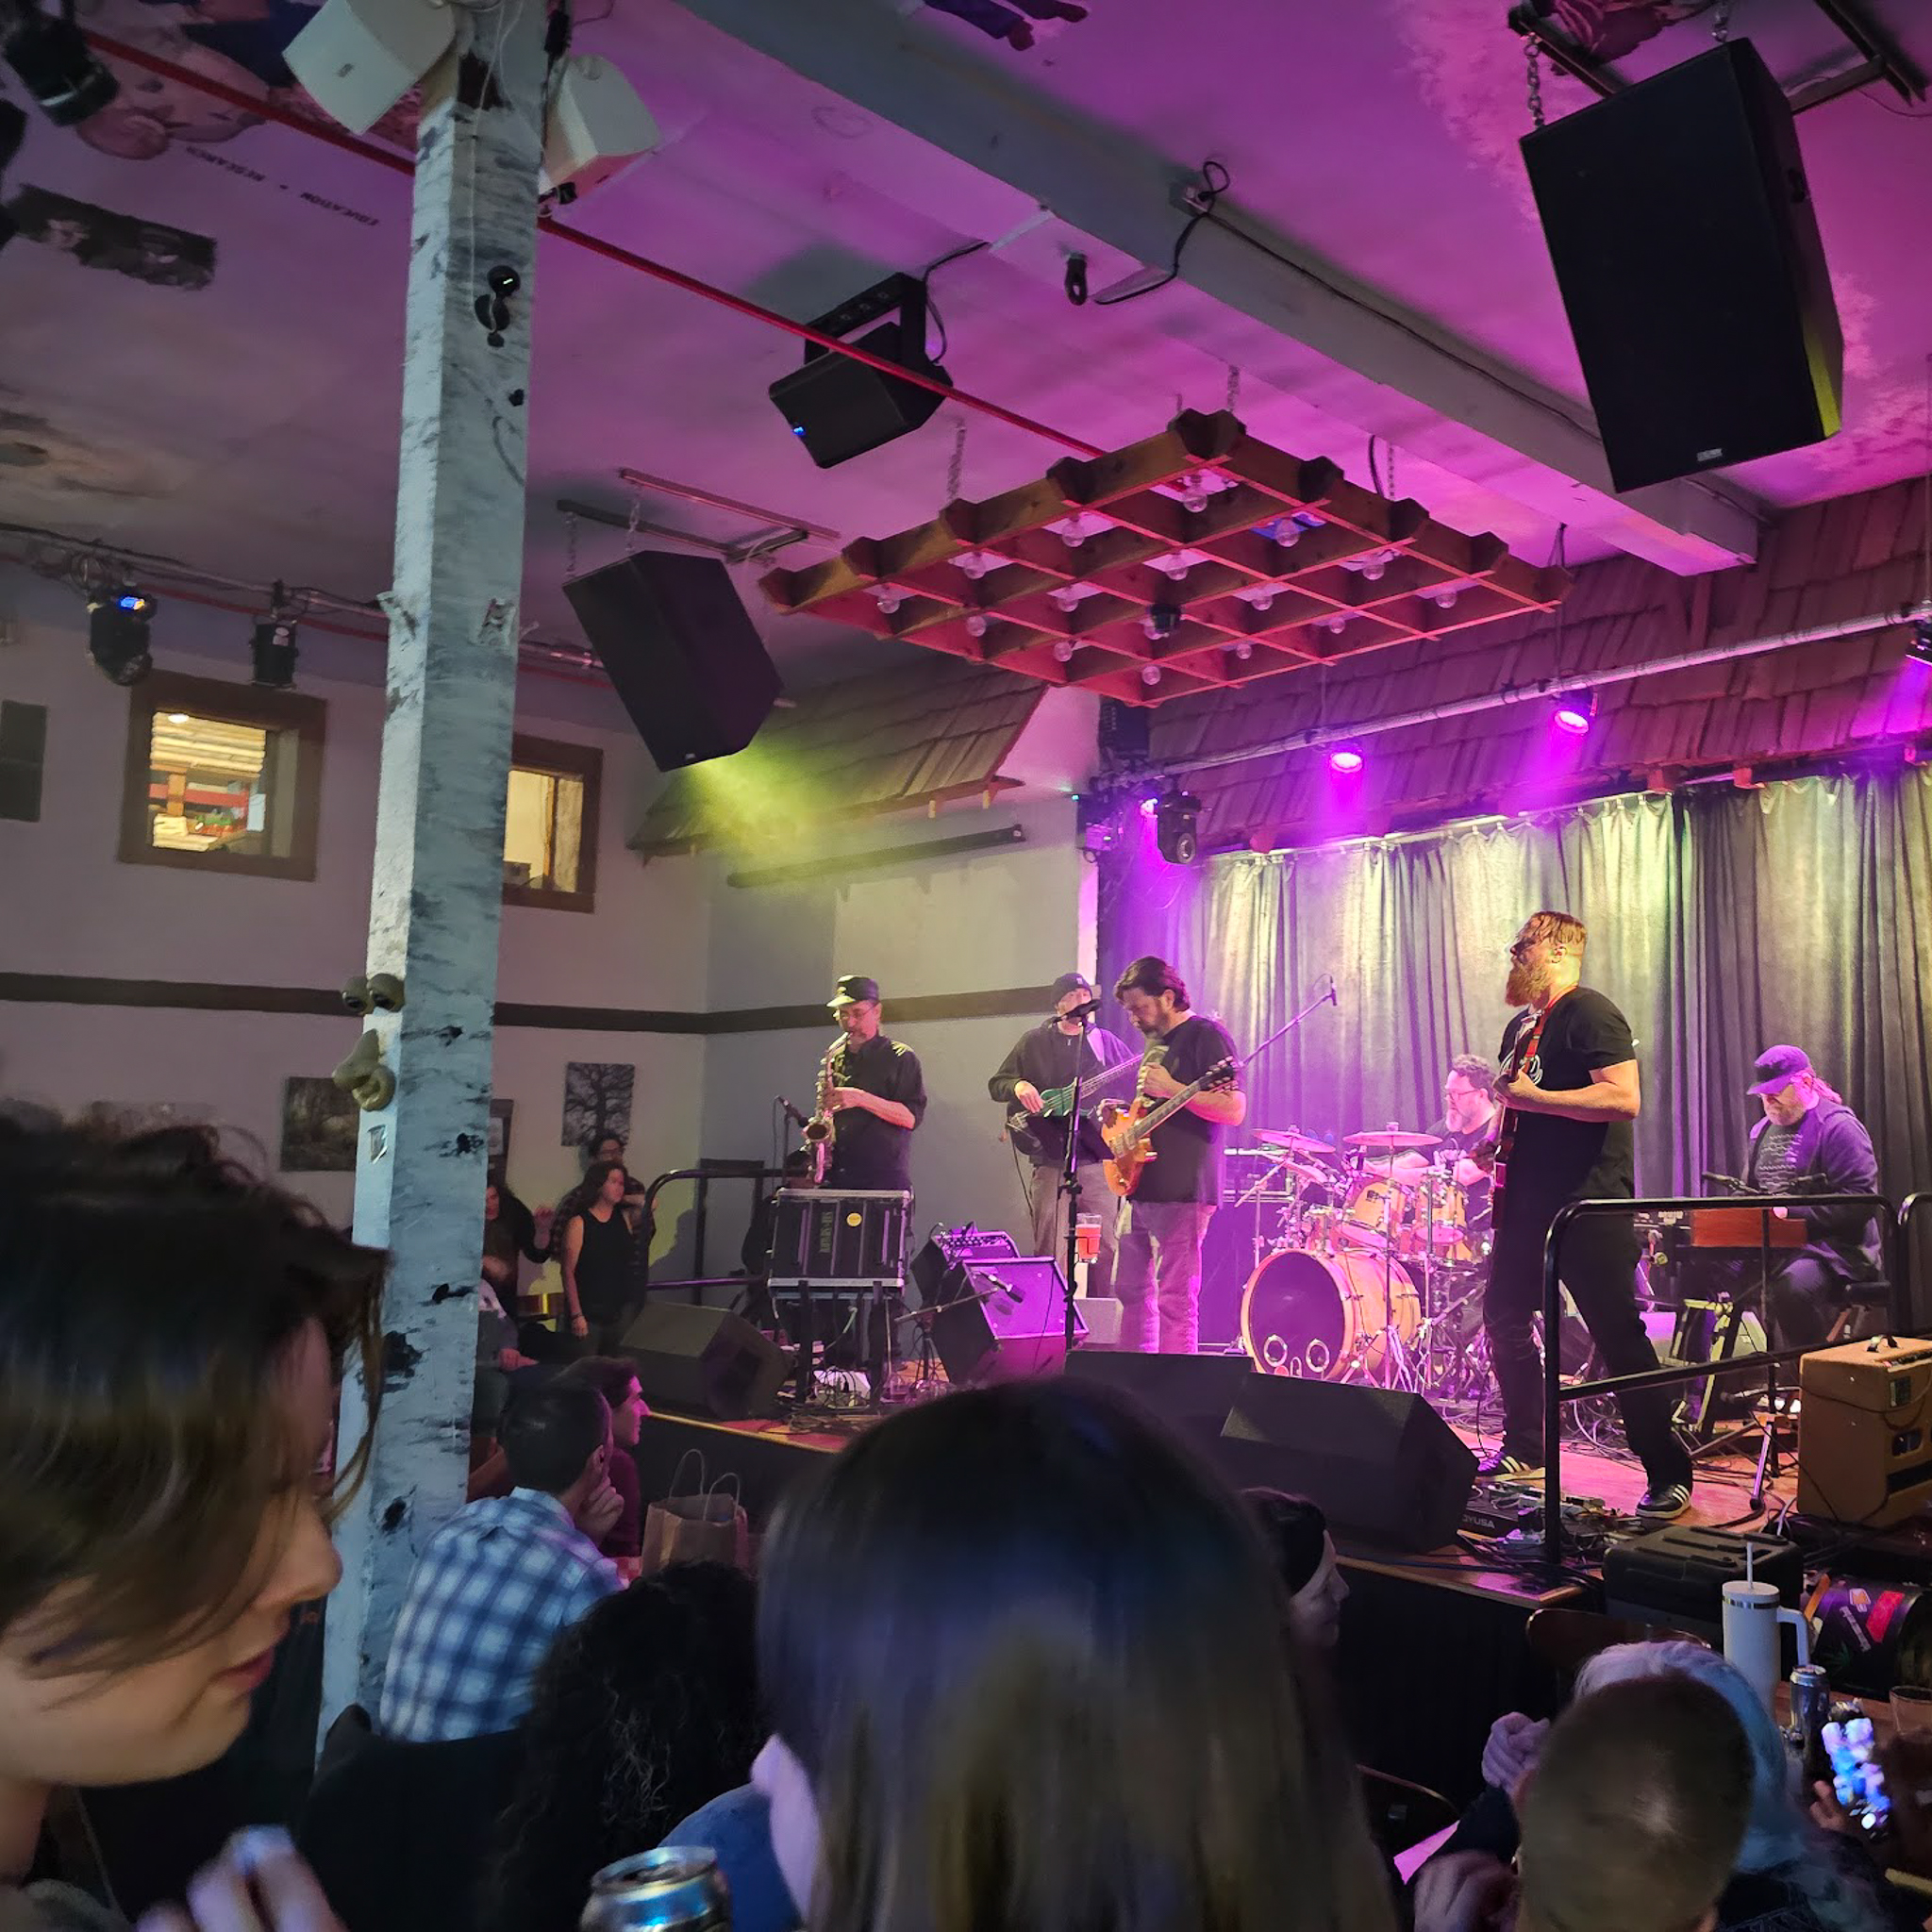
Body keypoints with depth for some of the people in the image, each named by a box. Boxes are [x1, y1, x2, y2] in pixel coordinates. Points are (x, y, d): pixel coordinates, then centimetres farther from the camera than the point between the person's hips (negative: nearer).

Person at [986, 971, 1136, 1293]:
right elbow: (996, 1084, 9)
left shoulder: (1105, 1041, 13)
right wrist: (1018, 1086, -11)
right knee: (1052, 1255, -3)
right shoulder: (1034, 1042, 8)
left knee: (1106, 1249, -1)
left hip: (1098, 1157, 2)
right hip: (1052, 1160, -2)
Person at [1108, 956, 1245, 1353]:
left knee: (1175, 1299, -8)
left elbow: (1235, 1110, -17)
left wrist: (1170, 1089, -21)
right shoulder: (1155, 1041, 19)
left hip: (1181, 1190, -9)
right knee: (1130, 1290, 13)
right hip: (1139, 1186, 10)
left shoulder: (1205, 1035, -8)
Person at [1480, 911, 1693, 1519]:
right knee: (1504, 1319, 14)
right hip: (1529, 1204, 10)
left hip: (1589, 1207, -10)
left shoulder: (1590, 1014, -11)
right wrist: (1499, 1145, 13)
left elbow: (1624, 1099, -24)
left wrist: (1534, 1098, -23)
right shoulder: (1522, 1026, 17)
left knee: (1619, 1335, -7)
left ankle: (1669, 1474, 3)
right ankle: (1525, 1450, 27)